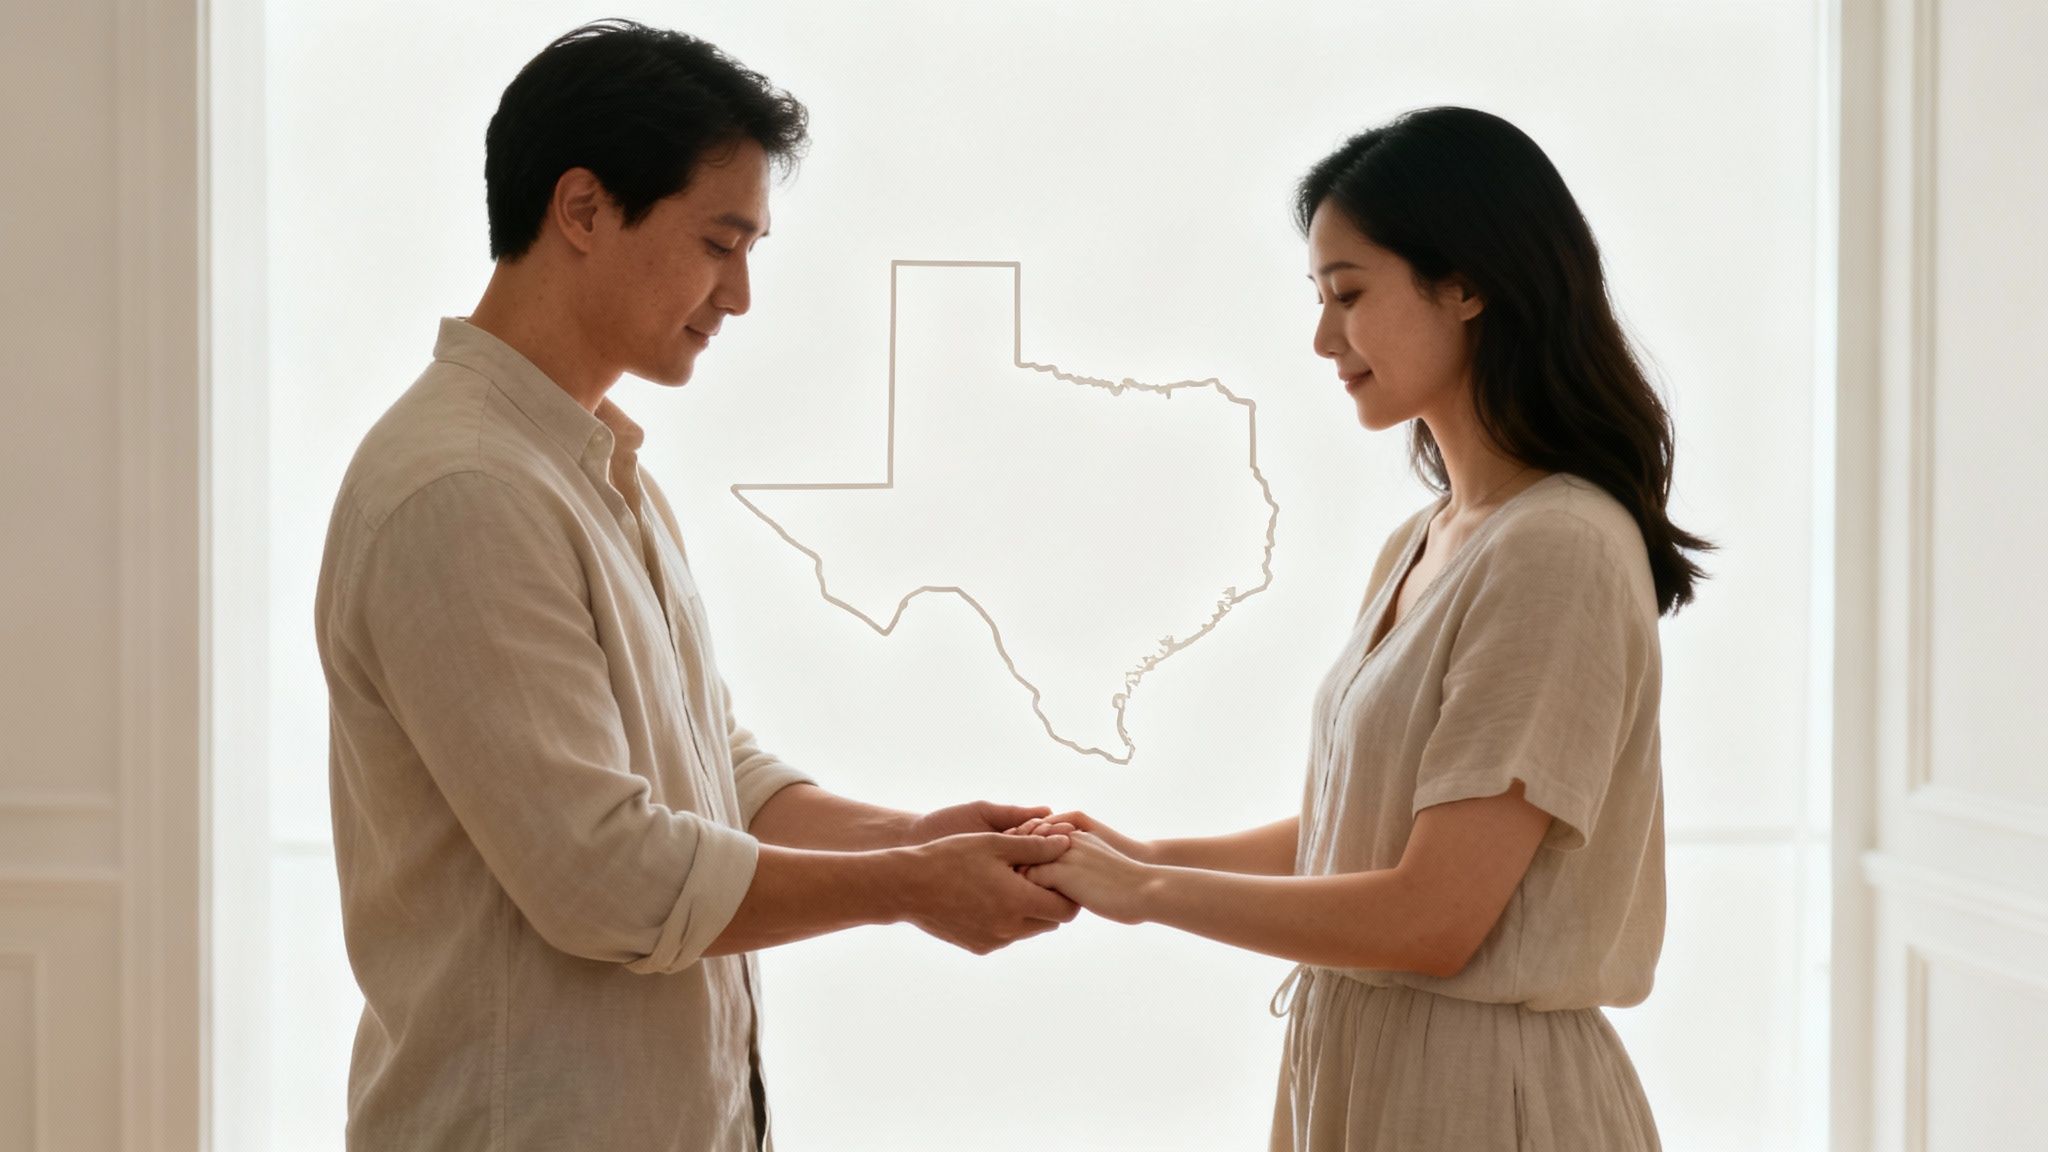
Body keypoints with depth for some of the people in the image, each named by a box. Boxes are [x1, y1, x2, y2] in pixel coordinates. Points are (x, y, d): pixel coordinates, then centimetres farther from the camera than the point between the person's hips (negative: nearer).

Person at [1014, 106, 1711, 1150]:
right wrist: (1142, 855, 1)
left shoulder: (1558, 553, -18)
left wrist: (1147, 892, -13)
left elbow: (1434, 917, -21)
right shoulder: (1418, 548, 10)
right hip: (1352, 1067, 8)